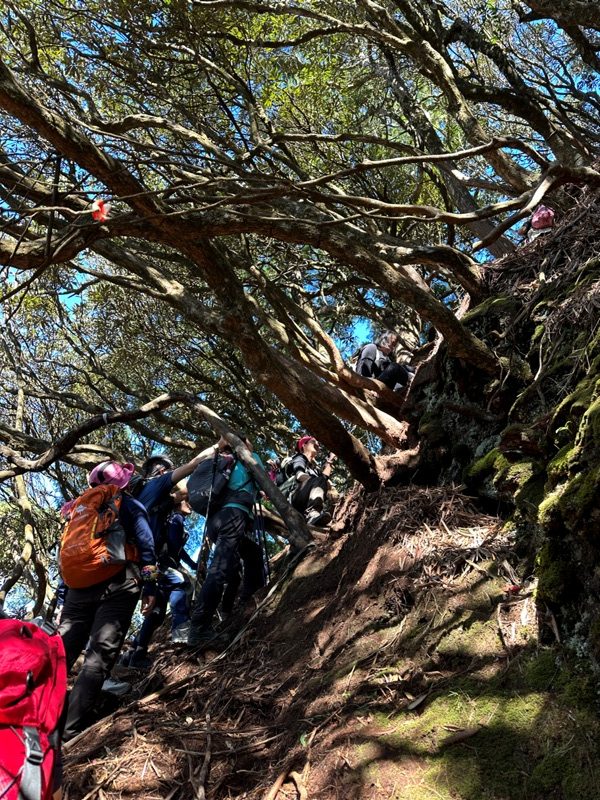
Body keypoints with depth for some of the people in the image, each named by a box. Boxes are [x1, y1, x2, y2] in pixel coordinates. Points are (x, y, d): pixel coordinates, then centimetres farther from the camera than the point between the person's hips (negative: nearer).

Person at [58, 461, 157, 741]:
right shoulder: (132, 506, 9)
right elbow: (146, 545, -1)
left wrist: (68, 588, 21)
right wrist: (149, 586, -3)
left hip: (79, 585, 5)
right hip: (118, 586, -4)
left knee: (61, 650, 7)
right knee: (100, 653, -8)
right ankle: (68, 729, -16)